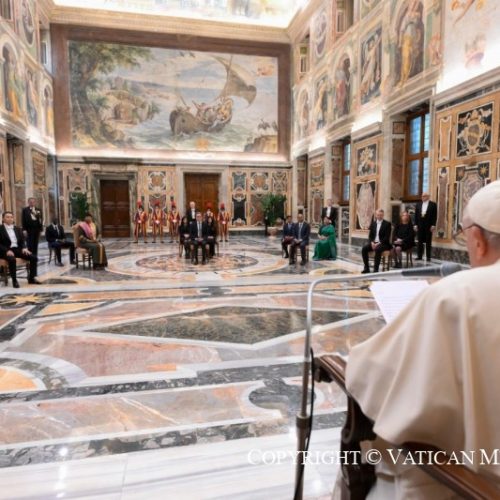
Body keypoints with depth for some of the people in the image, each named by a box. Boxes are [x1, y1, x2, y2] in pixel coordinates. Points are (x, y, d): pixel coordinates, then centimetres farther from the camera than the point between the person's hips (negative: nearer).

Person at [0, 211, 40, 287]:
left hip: (17, 249, 5)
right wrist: (7, 251, -22)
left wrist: (24, 248, -7)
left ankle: (31, 278, -3)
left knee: (34, 257, -14)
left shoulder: (17, 229, 18)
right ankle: (14, 280, -24)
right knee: (12, 259, -38)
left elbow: (22, 241, 15)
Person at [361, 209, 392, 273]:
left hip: (383, 244, -5)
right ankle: (366, 268, -14)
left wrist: (379, 243, -20)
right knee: (364, 249, -22)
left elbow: (387, 237, -9)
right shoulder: (373, 223, 14)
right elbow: (370, 235, 11)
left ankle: (376, 269, -31)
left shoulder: (387, 224, -1)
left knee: (377, 249, -37)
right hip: (373, 243, 5)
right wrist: (372, 242, -9)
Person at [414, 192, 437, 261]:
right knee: (420, 241, 4)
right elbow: (416, 215, 8)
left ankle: (428, 257, 7)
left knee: (428, 242, 3)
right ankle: (419, 256, 9)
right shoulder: (418, 204, 10)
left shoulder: (433, 204, 0)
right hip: (420, 225, 3)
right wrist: (415, 225, 2)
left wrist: (433, 225, -10)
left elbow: (435, 215, -4)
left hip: (428, 226, -3)